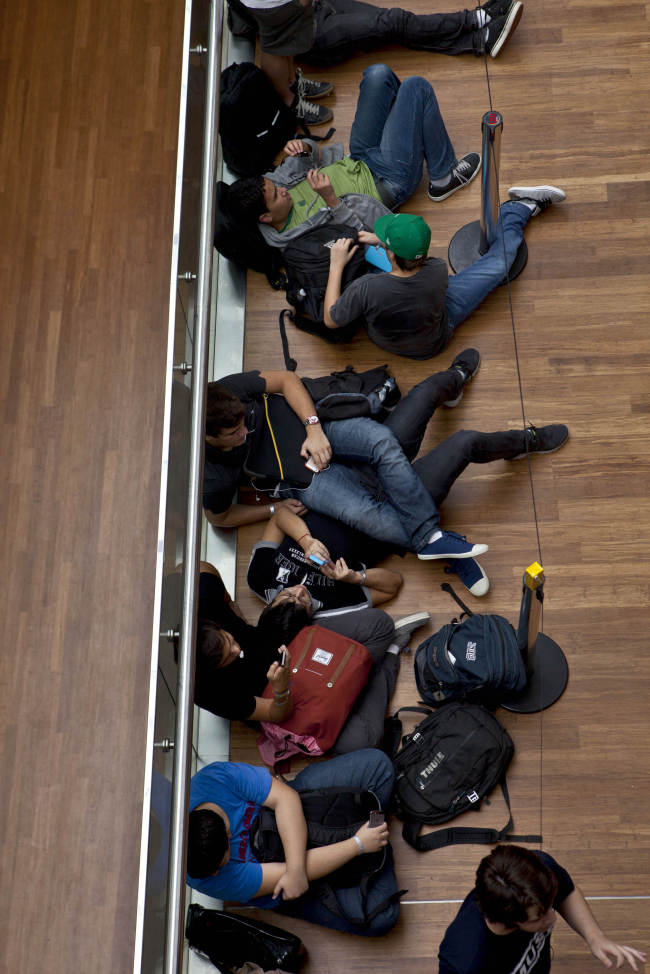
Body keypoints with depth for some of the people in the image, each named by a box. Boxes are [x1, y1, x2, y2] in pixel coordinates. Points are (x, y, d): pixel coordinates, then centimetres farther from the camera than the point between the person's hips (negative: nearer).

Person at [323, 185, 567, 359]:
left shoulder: (365, 289, -41)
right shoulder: (438, 273, -36)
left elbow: (331, 320, -21)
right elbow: (417, 250, -9)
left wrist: (336, 266, -18)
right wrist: (381, 240, -10)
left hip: (383, 340, 1)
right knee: (497, 264, 3)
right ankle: (519, 208, 33)